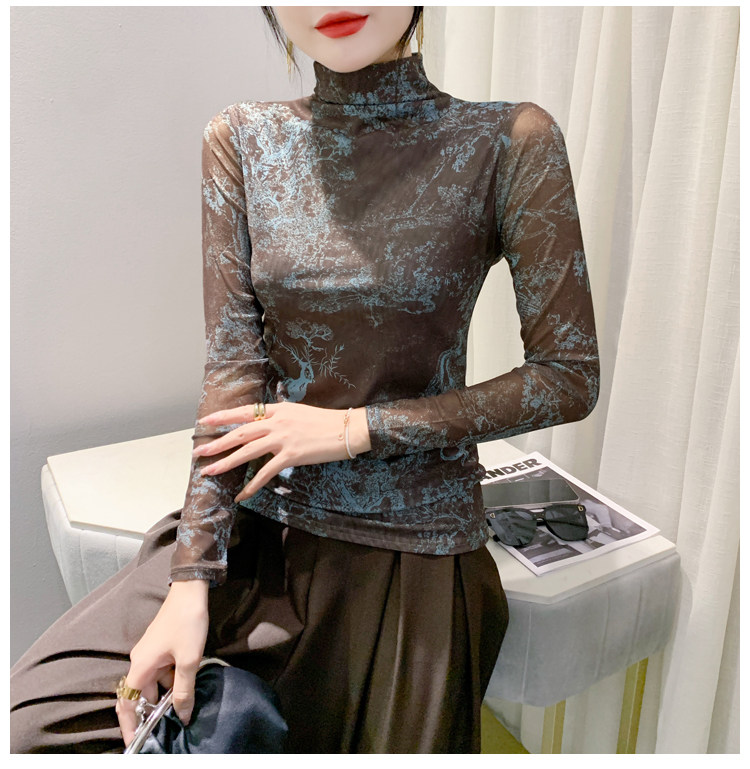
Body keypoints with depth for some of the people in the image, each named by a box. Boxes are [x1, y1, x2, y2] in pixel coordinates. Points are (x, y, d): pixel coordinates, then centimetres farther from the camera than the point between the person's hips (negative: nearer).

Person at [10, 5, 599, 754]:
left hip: (407, 546, -1)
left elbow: (570, 377, -8)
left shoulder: (508, 143, -10)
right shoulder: (241, 141, -1)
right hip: (257, 520, 3)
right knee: (29, 719, -4)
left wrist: (355, 427, -14)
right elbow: (234, 372, -6)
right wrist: (191, 582, -13)